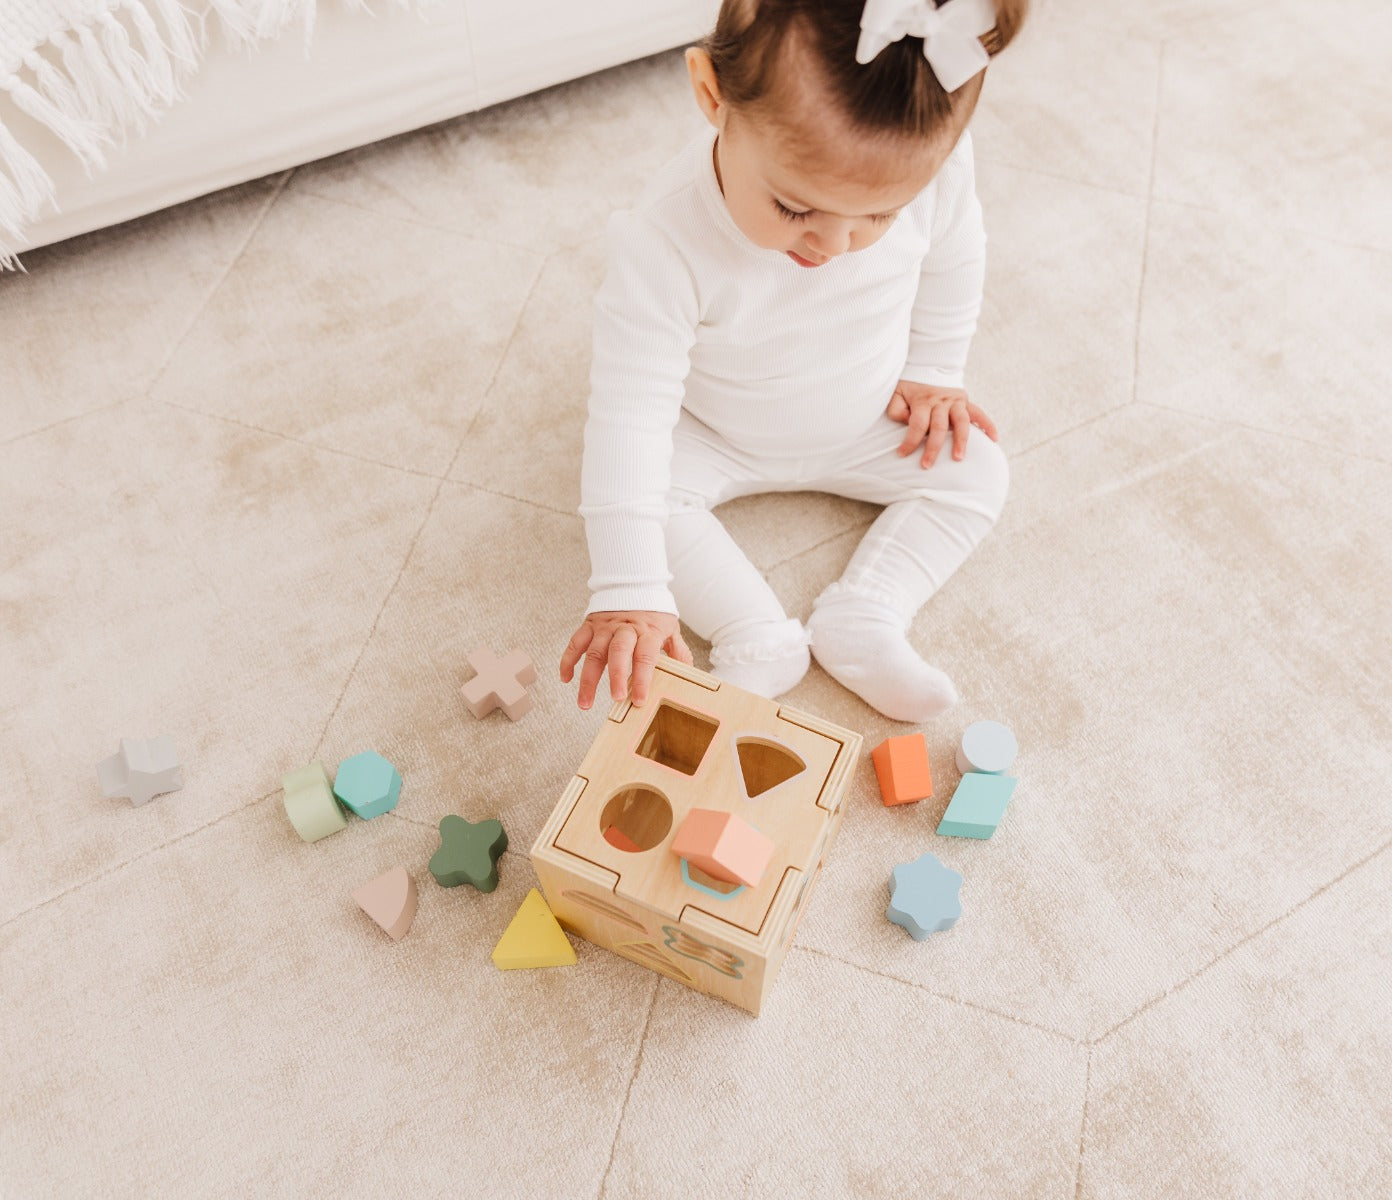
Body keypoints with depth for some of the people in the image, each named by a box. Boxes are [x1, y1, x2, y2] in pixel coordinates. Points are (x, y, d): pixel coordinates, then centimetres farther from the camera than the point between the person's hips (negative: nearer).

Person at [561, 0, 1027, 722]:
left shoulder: (931, 167, -29)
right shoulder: (665, 243, -40)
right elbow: (629, 416, -39)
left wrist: (931, 374, 2)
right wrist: (629, 595, -42)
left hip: (865, 428, 3)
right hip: (714, 437, -2)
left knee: (977, 471, -8)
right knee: (640, 489, -23)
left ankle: (860, 623, -13)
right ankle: (760, 638, -18)